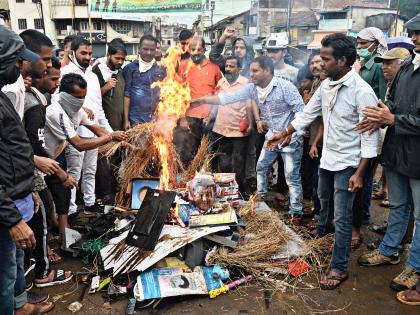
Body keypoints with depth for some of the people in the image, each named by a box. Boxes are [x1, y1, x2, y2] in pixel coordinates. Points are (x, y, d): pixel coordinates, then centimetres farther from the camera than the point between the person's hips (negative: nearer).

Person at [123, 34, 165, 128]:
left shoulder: (161, 69, 8)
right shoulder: (130, 68, 1)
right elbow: (127, 94, -1)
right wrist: (126, 120, -5)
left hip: (156, 119, 2)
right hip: (135, 120, -2)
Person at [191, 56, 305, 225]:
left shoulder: (285, 86, -21)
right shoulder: (253, 88, -3)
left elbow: (300, 110, -20)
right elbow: (228, 97, -6)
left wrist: (290, 133, -25)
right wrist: (203, 100, -13)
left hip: (291, 138, -7)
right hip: (272, 136, 7)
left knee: (292, 177, -2)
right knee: (261, 167, 18)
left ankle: (296, 213, 11)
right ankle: (261, 199, 39)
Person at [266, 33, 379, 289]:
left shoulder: (362, 91, -21)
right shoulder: (327, 85, 0)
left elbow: (370, 136, -20)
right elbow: (308, 114, 13)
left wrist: (359, 173, -22)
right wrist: (284, 133, 17)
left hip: (348, 163, -7)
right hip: (327, 158, 7)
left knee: (342, 217, -1)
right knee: (324, 200, 27)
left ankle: (340, 268, 13)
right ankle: (320, 233, 52)